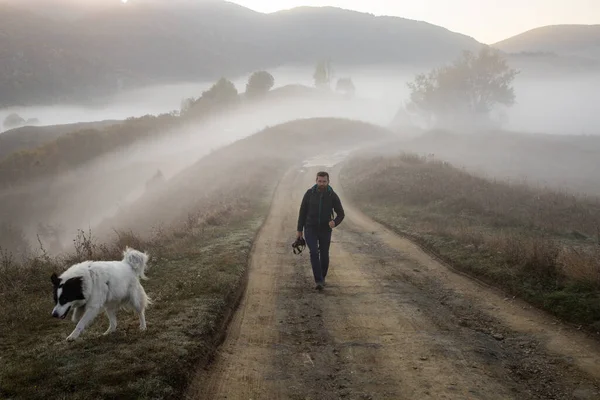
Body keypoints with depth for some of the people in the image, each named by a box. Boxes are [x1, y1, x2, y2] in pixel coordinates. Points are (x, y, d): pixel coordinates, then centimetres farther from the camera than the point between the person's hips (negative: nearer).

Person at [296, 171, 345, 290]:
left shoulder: (333, 196, -12)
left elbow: (341, 214, -6)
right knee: (314, 253, -19)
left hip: (325, 230, 1)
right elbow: (302, 211, -1)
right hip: (310, 229, -1)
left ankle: (322, 277, 36)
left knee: (324, 256, 8)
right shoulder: (309, 193, -10)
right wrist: (299, 230, 1)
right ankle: (319, 281, -17)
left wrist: (335, 222, -29)